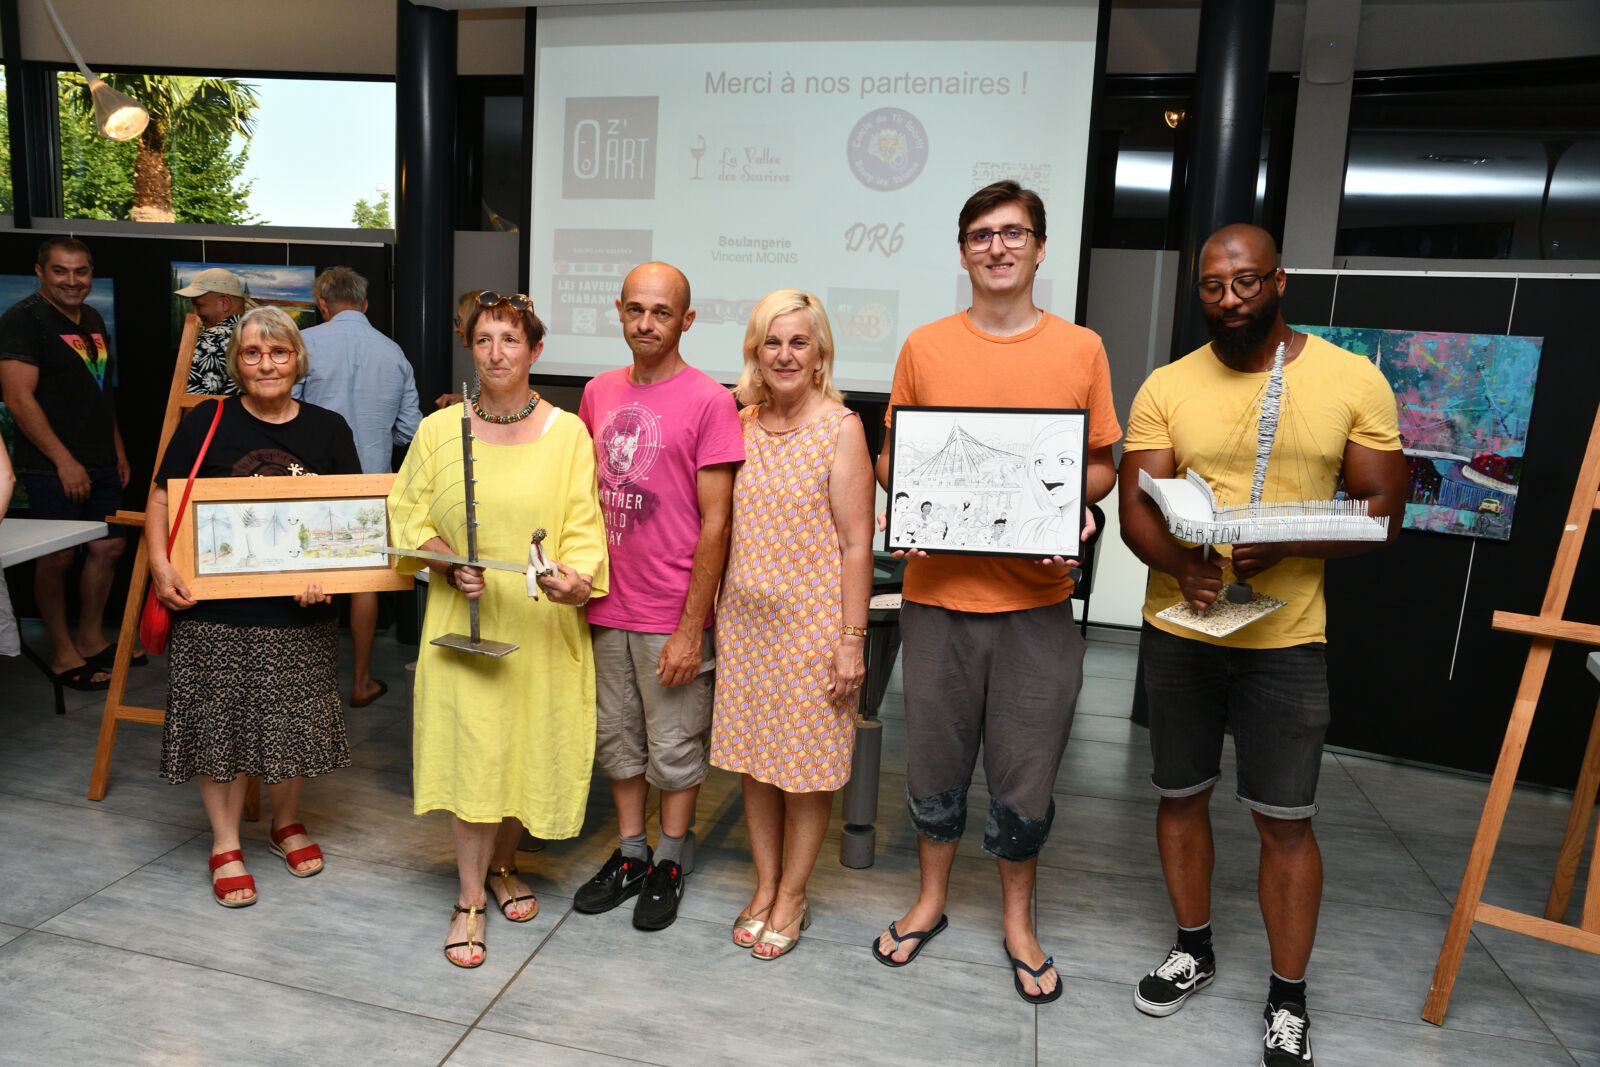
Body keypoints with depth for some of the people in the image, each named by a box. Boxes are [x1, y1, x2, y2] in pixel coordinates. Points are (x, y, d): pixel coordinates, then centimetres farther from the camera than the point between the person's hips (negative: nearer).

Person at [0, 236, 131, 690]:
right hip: (51, 467, -8)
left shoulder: (93, 320, 15)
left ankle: (91, 640, 25)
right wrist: (64, 460, -18)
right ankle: (63, 655, 10)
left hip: (101, 464, 8)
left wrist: (117, 448, 18)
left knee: (108, 547, 10)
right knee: (58, 557, -2)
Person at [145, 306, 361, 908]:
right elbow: (162, 500, 4)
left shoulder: (328, 430, 3)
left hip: (300, 615, 1)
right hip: (216, 613, -1)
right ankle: (225, 844, 24)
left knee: (293, 720, 12)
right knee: (220, 721, 6)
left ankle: (286, 823, 35)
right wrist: (161, 567, -10)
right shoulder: (207, 423, -1)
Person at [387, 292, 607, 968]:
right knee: (472, 750, -3)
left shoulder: (567, 433, 0)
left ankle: (501, 864, 36)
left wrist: (578, 581, -24)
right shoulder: (438, 430, 2)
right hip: (463, 618, 0)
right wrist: (450, 568, -11)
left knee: (531, 748, 9)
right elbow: (409, 517, 6)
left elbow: (583, 526, -4)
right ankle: (470, 898, 16)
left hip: (542, 624, 1)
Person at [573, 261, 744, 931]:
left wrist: (691, 627, -14)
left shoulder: (709, 402, -10)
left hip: (673, 614, -5)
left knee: (675, 747, 9)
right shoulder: (599, 393, 8)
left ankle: (670, 864, 29)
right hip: (605, 606, 5)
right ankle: (630, 854, 35)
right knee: (617, 740, 17)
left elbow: (716, 523, -12)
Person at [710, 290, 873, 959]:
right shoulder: (740, 424, 5)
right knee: (752, 755, 13)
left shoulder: (840, 428, -9)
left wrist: (852, 639, -12)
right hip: (745, 615, 5)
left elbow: (856, 545, -10)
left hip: (812, 617, -5)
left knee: (806, 762, 7)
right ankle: (764, 886, 31)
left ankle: (792, 897, 26)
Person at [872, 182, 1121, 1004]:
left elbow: (1102, 466, 9)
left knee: (1027, 772, 10)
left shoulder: (1080, 349, 4)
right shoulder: (925, 347, 4)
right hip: (939, 589, 1)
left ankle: (1017, 919, 34)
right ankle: (931, 898, 37)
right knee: (934, 760, 13)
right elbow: (891, 456, 11)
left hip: (1036, 600, 0)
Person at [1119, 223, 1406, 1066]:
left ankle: (1288, 999, 25)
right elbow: (1135, 507, -4)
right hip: (1178, 631, 2)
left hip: (1284, 639, -1)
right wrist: (1181, 563, -25)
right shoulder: (1166, 387, -1)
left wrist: (1283, 547, -21)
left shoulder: (1352, 380, -3)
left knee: (1285, 821, 5)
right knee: (1181, 796, 14)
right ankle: (1193, 949, 37)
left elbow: (1381, 510, -4)